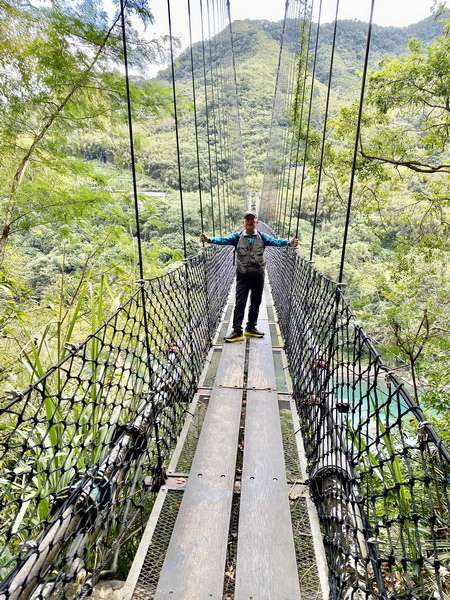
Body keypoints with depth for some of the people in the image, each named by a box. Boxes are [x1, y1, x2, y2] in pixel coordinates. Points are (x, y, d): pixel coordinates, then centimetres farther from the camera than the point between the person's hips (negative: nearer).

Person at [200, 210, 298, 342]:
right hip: (243, 276, -2)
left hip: (258, 276, 2)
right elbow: (224, 240, -16)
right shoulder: (237, 236, -1)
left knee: (256, 303, 12)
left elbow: (275, 241, -14)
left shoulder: (262, 237, 2)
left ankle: (251, 328, 28)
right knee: (240, 303, -1)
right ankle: (237, 332, 5)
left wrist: (289, 242, -34)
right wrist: (209, 239, -35)